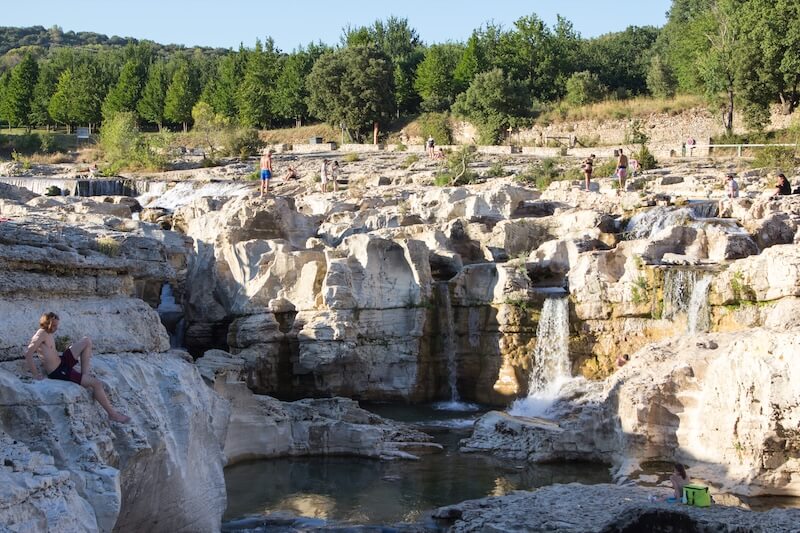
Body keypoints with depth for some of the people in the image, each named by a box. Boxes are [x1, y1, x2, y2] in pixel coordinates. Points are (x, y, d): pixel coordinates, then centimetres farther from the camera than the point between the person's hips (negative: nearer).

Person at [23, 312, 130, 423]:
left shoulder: (47, 334, 7)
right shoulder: (41, 334, -20)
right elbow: (28, 354, -28)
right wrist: (36, 374, -25)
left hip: (62, 361, 10)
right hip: (58, 372, -10)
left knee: (87, 341, 5)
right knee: (97, 383, -14)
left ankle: (84, 376, 2)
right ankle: (112, 414, -5)